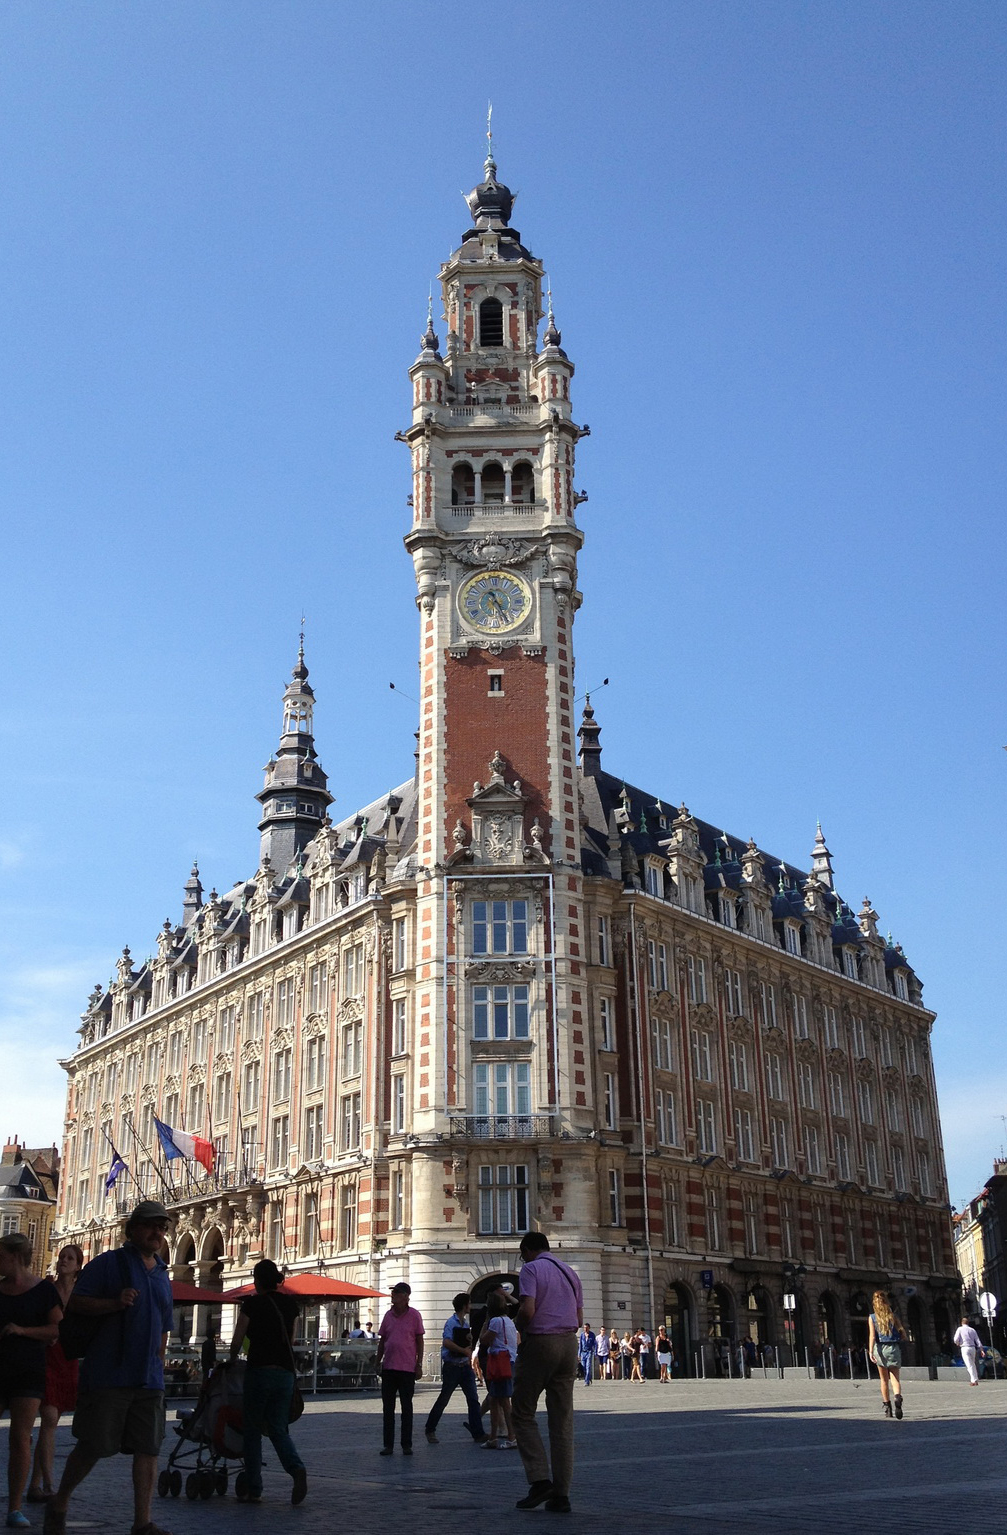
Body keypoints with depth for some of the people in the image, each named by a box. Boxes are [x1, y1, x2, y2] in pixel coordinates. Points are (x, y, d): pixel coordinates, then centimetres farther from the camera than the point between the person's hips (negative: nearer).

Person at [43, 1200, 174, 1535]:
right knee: (94, 1446, 0)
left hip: (149, 1380, 6)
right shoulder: (107, 1263, -2)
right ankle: (58, 1504, 23)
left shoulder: (162, 1275, 17)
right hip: (108, 1377, -5)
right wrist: (116, 1302, -22)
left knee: (148, 1448, 2)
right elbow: (75, 1304, -10)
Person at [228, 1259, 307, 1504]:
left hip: (259, 1371, -4)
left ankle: (254, 1490, 12)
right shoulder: (291, 1303, 9)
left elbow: (237, 1340, 0)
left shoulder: (253, 1303, -5)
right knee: (278, 1428, 10)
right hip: (286, 1371, 4)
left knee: (252, 1431, 10)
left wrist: (232, 1360, 19)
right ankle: (297, 1468, -16)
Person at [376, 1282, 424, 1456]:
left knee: (407, 1407, 4)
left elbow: (420, 1341, -1)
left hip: (407, 1368, -4)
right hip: (388, 1367, 4)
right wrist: (378, 1362, 10)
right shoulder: (388, 1315, 7)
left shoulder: (414, 1315, -4)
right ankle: (388, 1444, 14)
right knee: (387, 1407, 6)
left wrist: (419, 1365, -5)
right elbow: (382, 1340, 13)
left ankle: (407, 1445, 12)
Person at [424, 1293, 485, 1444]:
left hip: (465, 1366, 7)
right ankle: (430, 1430, 19)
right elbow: (446, 1342, -26)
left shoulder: (466, 1324, 14)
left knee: (473, 1399, 0)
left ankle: (478, 1434, 1)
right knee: (443, 1400, 4)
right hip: (452, 1367, -7)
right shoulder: (451, 1322, -12)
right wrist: (464, 1350, -24)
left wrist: (470, 1364, 9)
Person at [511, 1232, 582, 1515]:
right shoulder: (569, 1272, 16)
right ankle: (561, 1494, 5)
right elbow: (579, 1319, 15)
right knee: (563, 1420, 7)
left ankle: (540, 1479, -6)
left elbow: (527, 1310, -18)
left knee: (523, 1413, 7)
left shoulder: (531, 1269, -4)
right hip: (569, 1343, 6)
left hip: (540, 1343, -6)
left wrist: (518, 1327, 1)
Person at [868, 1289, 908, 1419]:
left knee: (884, 1380, 16)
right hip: (893, 1348, 0)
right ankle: (897, 1397, -32)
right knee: (895, 1378, -1)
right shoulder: (893, 1316, 3)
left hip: (880, 1349, 0)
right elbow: (903, 1334, 1)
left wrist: (870, 1352, -18)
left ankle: (887, 1408, 19)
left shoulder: (872, 1317, 0)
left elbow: (872, 1335, -12)